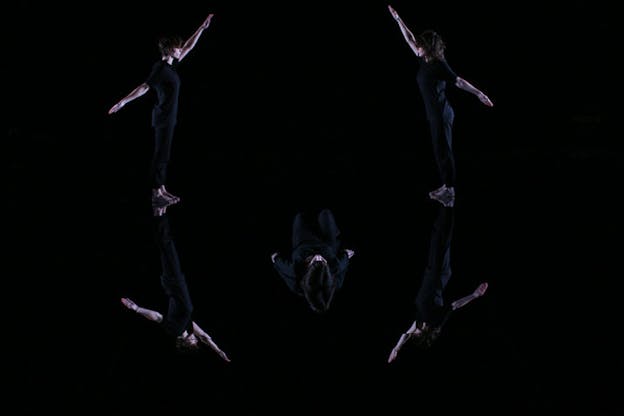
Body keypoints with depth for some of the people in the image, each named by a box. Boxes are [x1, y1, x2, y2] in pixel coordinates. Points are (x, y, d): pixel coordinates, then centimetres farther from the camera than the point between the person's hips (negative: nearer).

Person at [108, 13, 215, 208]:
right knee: (160, 155, -5)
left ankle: (162, 190, 20)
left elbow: (189, 47, 17)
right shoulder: (160, 69, -19)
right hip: (163, 118, -9)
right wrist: (123, 102, -32)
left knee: (163, 155, 13)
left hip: (168, 117, 9)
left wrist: (202, 27, 19)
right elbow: (144, 87, -26)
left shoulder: (170, 65, 7)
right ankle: (156, 195, -2)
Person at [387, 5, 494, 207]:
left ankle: (450, 191, -2)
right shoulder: (424, 61, 7)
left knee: (444, 150, -5)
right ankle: (445, 187, 21)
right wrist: (397, 19, 17)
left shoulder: (439, 65, -16)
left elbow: (458, 81, -19)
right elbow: (410, 39, 15)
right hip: (434, 113, 8)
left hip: (441, 113, -8)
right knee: (438, 150, 13)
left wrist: (478, 93, -25)